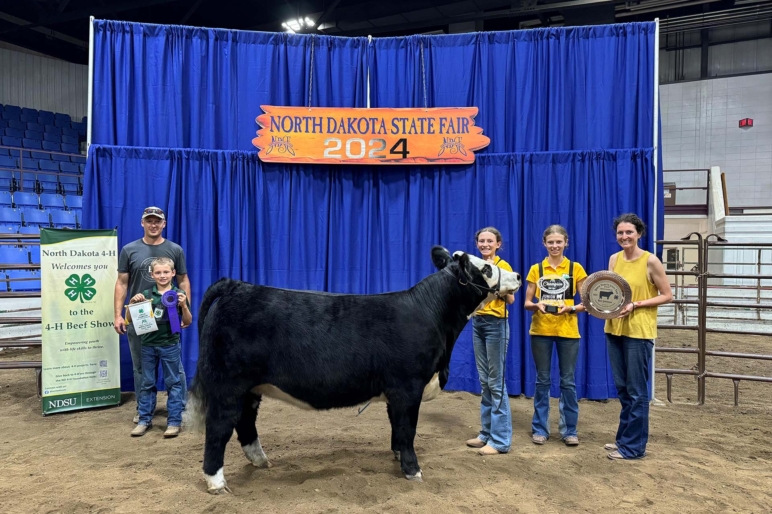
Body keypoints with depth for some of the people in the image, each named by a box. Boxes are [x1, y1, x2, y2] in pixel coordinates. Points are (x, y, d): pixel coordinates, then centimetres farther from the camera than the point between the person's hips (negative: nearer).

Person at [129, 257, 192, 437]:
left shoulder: (179, 294, -5)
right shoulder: (146, 294, 1)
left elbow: (187, 322, -2)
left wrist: (184, 305, -18)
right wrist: (133, 302, -11)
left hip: (170, 345, -2)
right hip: (148, 344, 3)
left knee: (173, 383, 4)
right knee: (147, 383, 12)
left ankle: (174, 422, 11)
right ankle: (144, 420, 22)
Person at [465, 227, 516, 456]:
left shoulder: (503, 266, -8)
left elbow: (511, 299, -16)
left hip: (496, 324, -7)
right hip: (477, 322, 7)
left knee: (496, 381, -4)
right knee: (484, 381, 11)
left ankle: (500, 439, 2)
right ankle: (487, 433, 20)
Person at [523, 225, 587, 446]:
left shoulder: (575, 268, 1)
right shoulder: (536, 269, 3)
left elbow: (586, 303, 1)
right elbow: (527, 303, 4)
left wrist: (571, 308, -18)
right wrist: (537, 305, -17)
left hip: (567, 331, 0)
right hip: (541, 331, 1)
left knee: (568, 381, 5)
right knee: (542, 380, 7)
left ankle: (569, 430, 17)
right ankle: (540, 428, 17)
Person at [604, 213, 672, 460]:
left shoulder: (650, 261, -11)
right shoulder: (614, 259, 7)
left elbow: (667, 296, -9)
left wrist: (635, 305, -18)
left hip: (639, 332, -6)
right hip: (614, 329, 6)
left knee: (637, 391, 1)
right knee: (622, 389, 15)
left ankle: (633, 446, 10)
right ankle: (624, 439, 26)